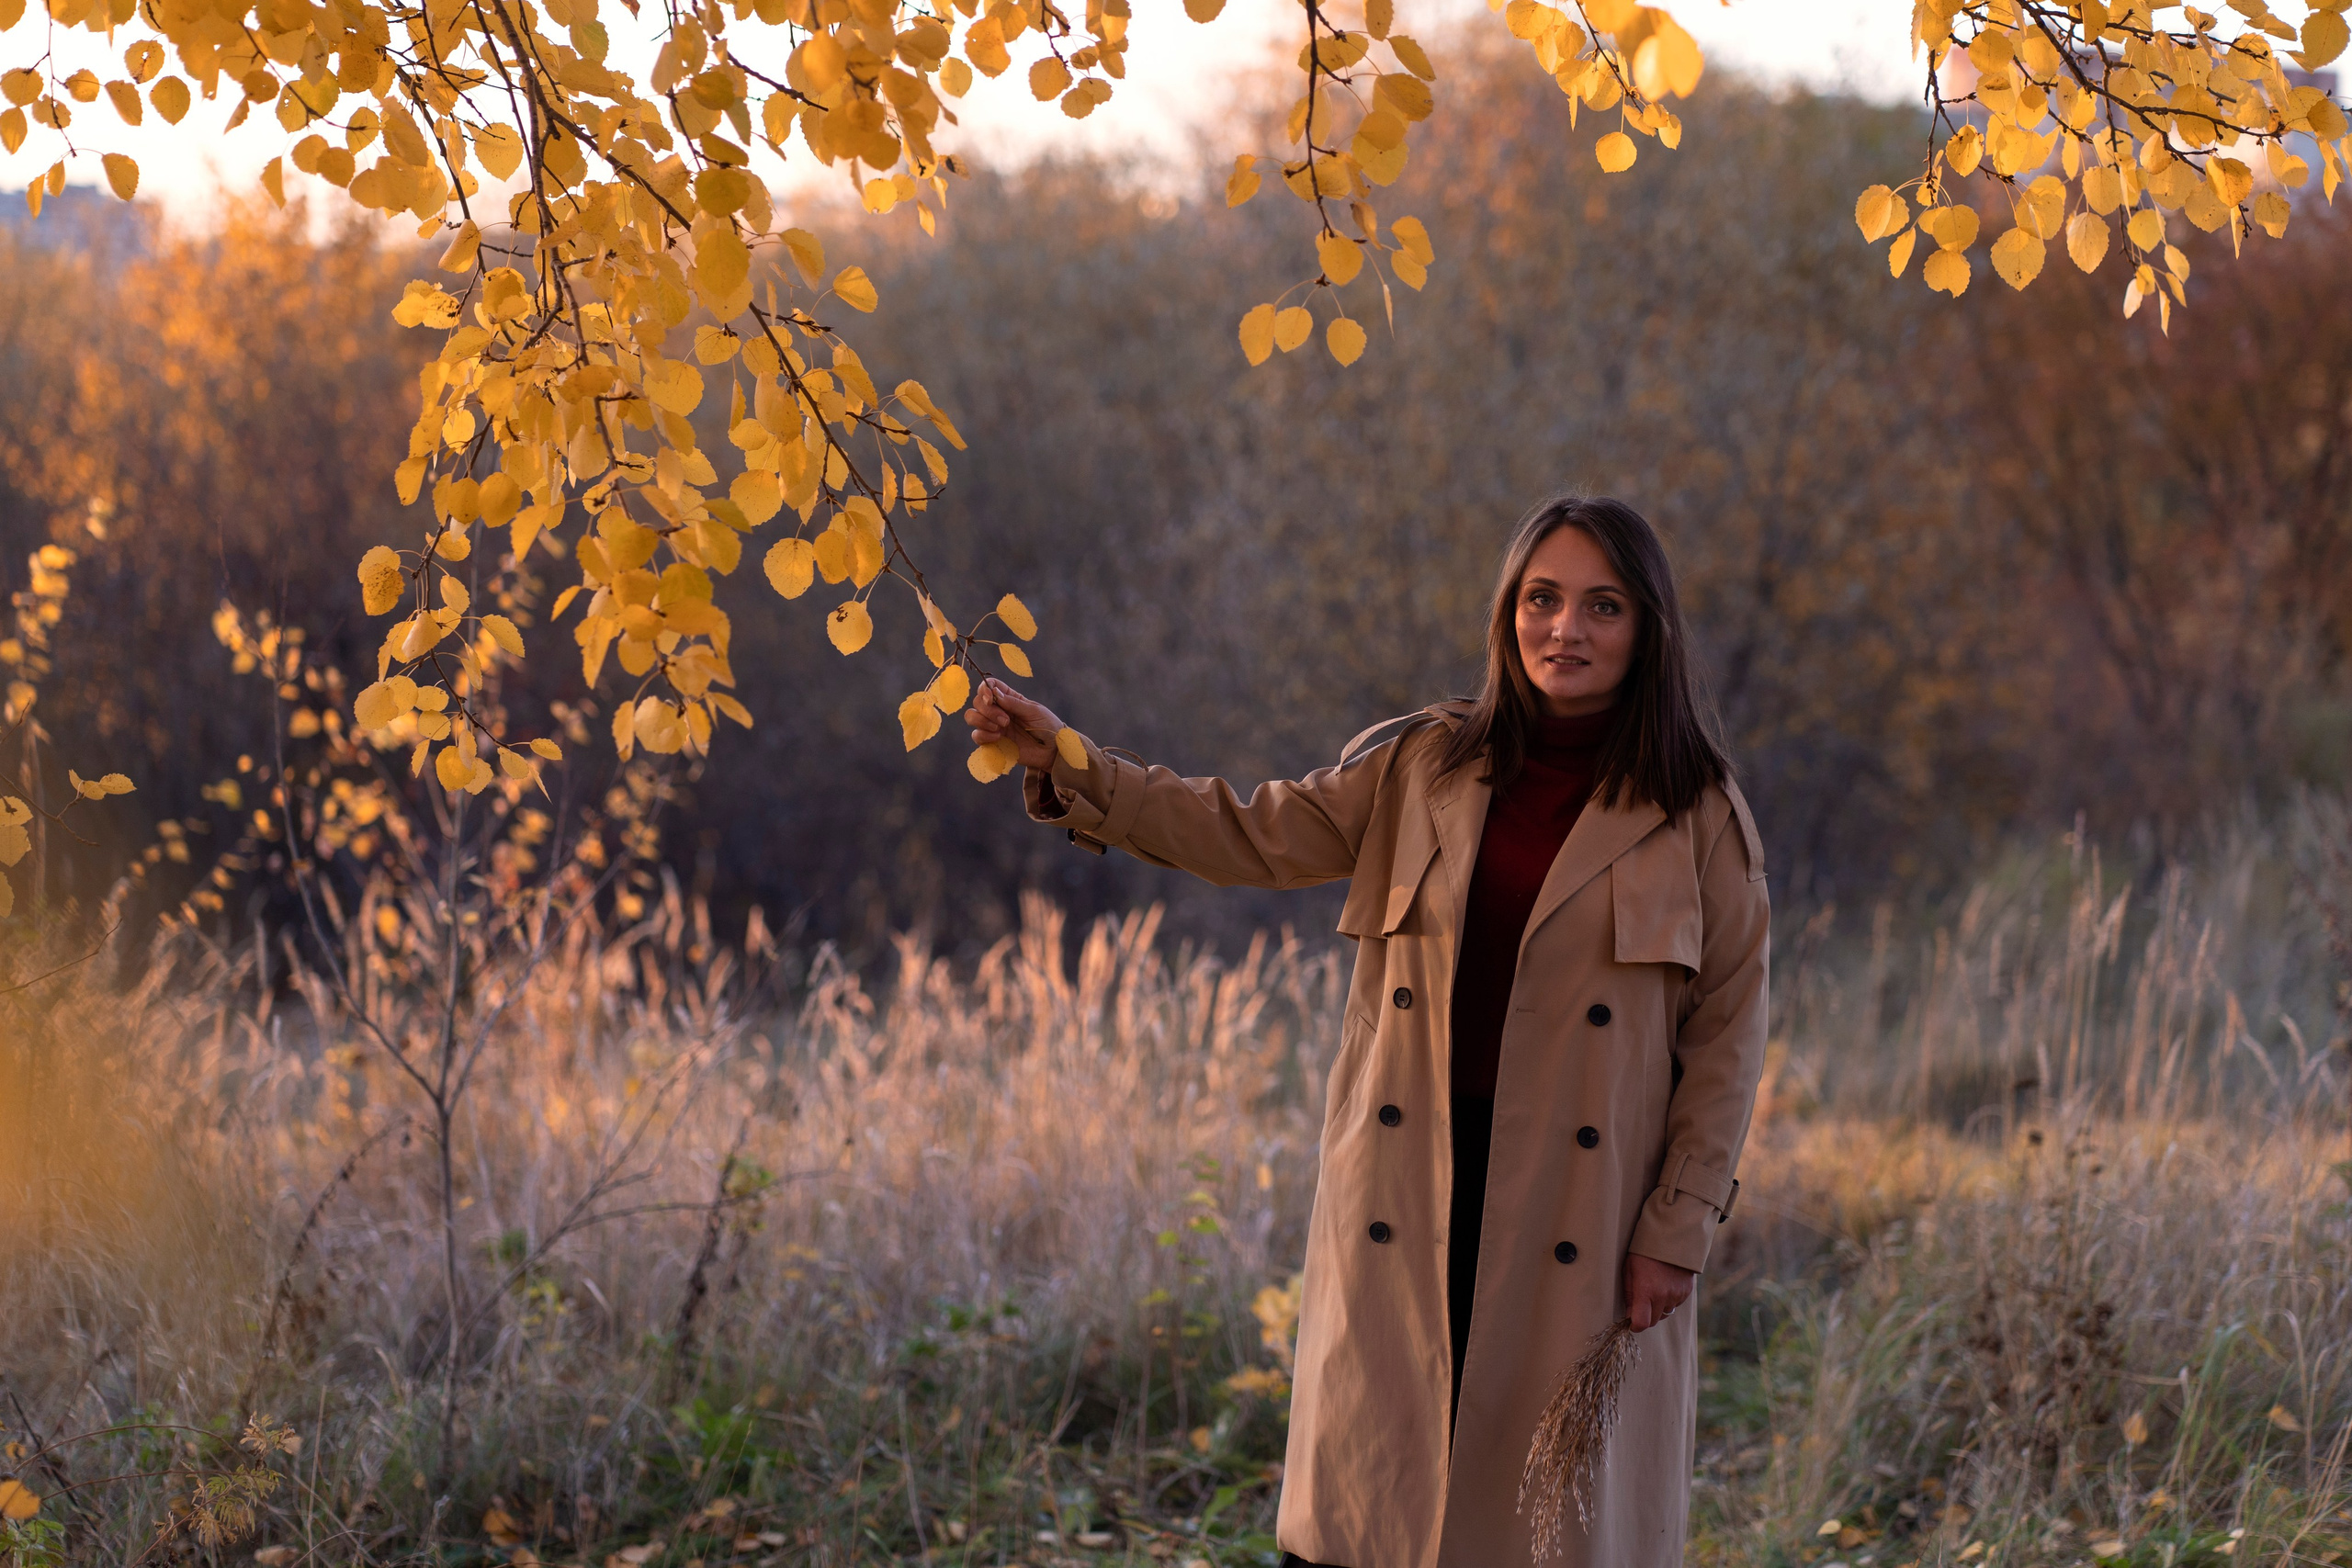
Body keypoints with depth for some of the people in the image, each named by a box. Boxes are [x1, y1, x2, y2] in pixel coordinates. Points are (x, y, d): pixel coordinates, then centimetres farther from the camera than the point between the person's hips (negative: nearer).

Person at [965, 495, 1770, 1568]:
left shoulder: (1697, 813, -1)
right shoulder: (1423, 767, 7)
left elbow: (1728, 1033, 0)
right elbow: (1250, 835, 4)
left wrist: (1678, 1231, -5)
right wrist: (1064, 764, -7)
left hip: (1578, 1222, -2)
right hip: (1408, 1200, 2)